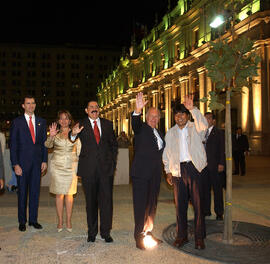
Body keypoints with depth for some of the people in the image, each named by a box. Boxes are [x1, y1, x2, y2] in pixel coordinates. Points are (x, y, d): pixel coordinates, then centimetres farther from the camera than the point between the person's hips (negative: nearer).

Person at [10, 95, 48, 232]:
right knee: (22, 192, 6)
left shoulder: (41, 122, 9)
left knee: (35, 191, 8)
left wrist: (44, 160, 4)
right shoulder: (17, 122, -1)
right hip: (22, 162, -3)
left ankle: (33, 219, 20)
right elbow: (13, 144, -3)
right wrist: (15, 164, -10)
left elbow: (44, 142, 10)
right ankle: (22, 221, 19)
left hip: (37, 162, 3)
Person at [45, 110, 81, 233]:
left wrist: (80, 166, -2)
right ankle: (60, 221, 13)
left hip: (71, 166, 0)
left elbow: (79, 151, 7)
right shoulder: (56, 134, 4)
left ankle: (68, 222, 13)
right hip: (57, 166, 0)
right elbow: (48, 145, -12)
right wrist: (51, 136, -31)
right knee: (59, 194, 3)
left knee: (69, 194, 4)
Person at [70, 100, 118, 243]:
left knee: (106, 200, 1)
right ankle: (92, 232, 21)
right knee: (91, 201, 8)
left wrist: (112, 161, 6)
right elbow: (71, 140, -17)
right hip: (89, 169, -1)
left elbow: (114, 144, 16)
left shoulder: (108, 124, 10)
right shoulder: (81, 125, 2)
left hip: (106, 168, 1)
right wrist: (73, 133, -40)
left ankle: (106, 232, 14)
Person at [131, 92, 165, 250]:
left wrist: (161, 170, 13)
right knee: (141, 205, -3)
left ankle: (148, 233, 27)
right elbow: (135, 124, -26)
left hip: (155, 175, 7)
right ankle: (139, 236, 6)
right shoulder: (142, 128, -2)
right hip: (141, 173, -7)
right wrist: (138, 111, -45)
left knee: (152, 204, 14)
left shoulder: (159, 133, 19)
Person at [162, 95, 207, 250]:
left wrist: (192, 109, -25)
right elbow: (167, 153, 15)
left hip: (194, 168, -3)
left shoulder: (195, 128, 6)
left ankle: (199, 237, 8)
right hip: (178, 170, 3)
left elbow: (204, 124, -17)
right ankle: (182, 235, 18)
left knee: (198, 203, -2)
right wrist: (168, 171, 8)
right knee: (180, 204, 6)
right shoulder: (170, 133, 15)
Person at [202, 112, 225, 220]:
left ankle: (219, 212, 12)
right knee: (205, 189, 9)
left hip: (215, 166, -4)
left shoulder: (219, 133, 0)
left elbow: (222, 150, -3)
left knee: (217, 189, 3)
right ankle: (206, 210, 20)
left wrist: (221, 164, -11)